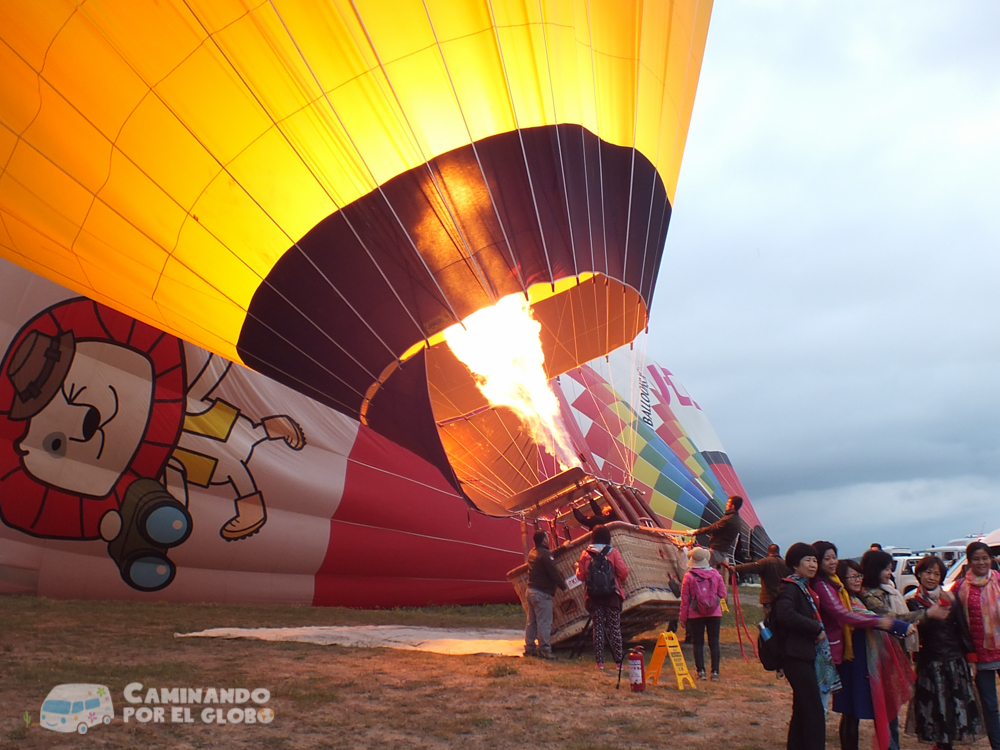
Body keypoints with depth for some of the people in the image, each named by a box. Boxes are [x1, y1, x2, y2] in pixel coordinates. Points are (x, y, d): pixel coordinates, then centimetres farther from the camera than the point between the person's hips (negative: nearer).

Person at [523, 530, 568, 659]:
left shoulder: (532, 553, 13)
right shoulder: (545, 554, -16)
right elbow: (554, 572, -19)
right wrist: (563, 587, -9)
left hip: (530, 590, 9)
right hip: (542, 593, -9)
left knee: (531, 621, 14)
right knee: (544, 622, -5)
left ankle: (529, 647, 18)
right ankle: (544, 650, -4)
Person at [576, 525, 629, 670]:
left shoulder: (586, 554, -1)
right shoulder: (613, 552, -4)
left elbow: (581, 576, 0)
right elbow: (623, 572, -9)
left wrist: (577, 567, 20)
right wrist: (621, 581, 12)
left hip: (594, 597, 1)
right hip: (612, 596, -1)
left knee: (598, 628, 7)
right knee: (615, 628, 6)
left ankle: (600, 662, 5)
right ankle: (618, 661, 6)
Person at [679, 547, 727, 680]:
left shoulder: (688, 576, -7)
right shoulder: (715, 574, -1)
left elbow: (685, 599, -4)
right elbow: (722, 594, 4)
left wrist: (683, 618, 3)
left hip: (695, 615, -2)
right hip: (715, 614, 2)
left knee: (698, 643, 6)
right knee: (714, 642, 8)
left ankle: (701, 671, 4)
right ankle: (715, 672, 8)